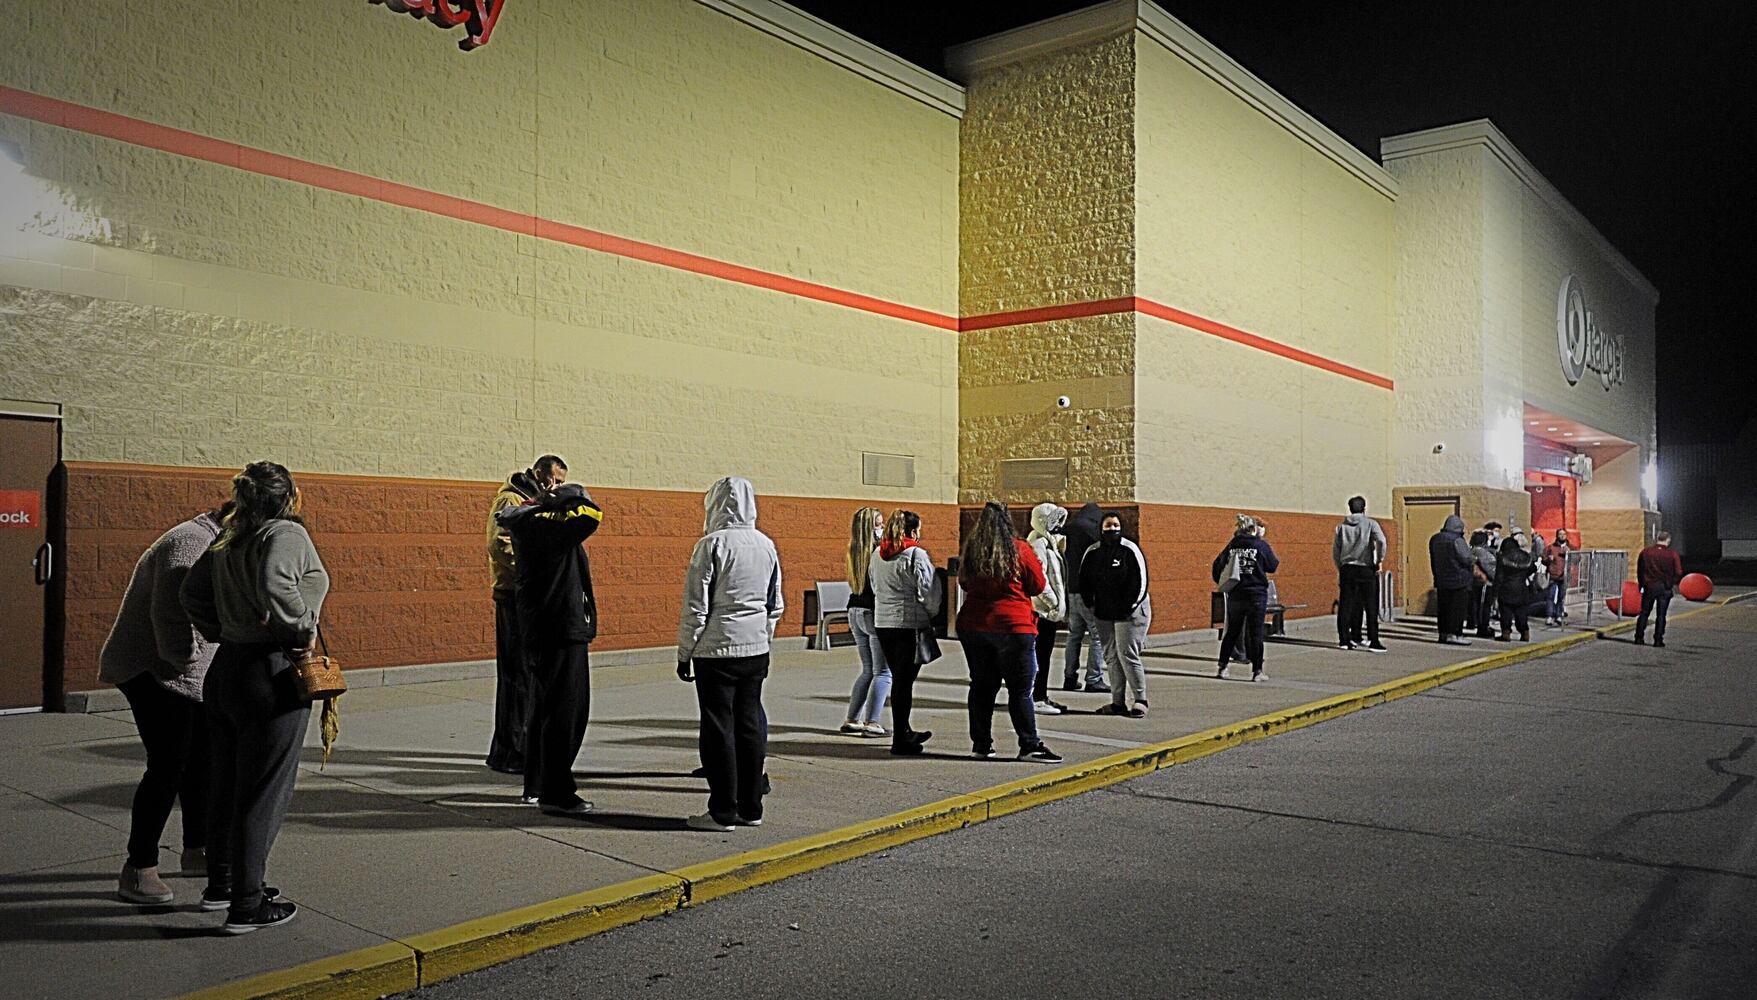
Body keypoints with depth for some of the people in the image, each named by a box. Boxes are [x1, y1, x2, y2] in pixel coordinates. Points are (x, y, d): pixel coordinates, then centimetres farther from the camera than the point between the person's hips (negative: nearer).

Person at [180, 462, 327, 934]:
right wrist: (303, 630, -18)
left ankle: (221, 884, 35)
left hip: (226, 669, 9)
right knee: (263, 790, 1)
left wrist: (220, 632, 19)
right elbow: (276, 587, -31)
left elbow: (192, 591, 13)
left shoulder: (229, 539, 10)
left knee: (226, 783, 20)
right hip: (271, 674, -8)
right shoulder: (287, 533, -15)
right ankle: (246, 906, 9)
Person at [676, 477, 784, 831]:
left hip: (716, 650, -6)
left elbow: (695, 606, -11)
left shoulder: (712, 544, -12)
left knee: (718, 729, 1)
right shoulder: (767, 546, 6)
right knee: (749, 725, 12)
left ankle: (723, 812, 6)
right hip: (755, 650, 6)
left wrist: (685, 652, -2)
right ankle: (750, 808, 18)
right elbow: (776, 605, 12)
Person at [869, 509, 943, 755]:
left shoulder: (878, 555, 10)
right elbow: (930, 592, -11)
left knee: (898, 679, 18)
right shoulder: (916, 555, -12)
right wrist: (934, 615, 5)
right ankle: (900, 741, 1)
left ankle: (904, 732, 30)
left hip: (882, 623, 7)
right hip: (910, 624, -7)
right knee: (905, 681, -2)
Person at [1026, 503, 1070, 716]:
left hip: (1049, 612, 10)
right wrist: (1054, 603, -19)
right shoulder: (1039, 544, -14)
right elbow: (1039, 578, -22)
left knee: (1045, 656, 13)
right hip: (1043, 611, -10)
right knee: (1040, 656, -7)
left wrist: (1060, 606, 18)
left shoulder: (1049, 543, 19)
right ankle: (1036, 699, -4)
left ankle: (1041, 696, 19)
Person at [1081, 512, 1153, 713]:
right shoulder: (1091, 553, 6)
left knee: (1128, 655, -10)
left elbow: (1140, 581, -10)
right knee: (1111, 657, 7)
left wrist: (1130, 606, -11)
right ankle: (1118, 702, 14)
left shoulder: (1130, 550, -8)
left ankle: (1140, 699, 1)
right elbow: (1084, 581, 15)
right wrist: (1091, 606, 8)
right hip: (1104, 615, 6)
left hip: (1130, 613, -6)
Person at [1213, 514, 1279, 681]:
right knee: (1255, 633, 3)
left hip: (1235, 596, 3)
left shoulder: (1232, 545, 2)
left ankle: (1222, 667, 14)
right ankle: (1257, 671, 4)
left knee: (1231, 632, 14)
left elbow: (1218, 565, 0)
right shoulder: (1261, 545, -6)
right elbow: (1273, 566, 2)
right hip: (1256, 594, -3)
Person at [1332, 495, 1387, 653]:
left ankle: (1344, 640, 6)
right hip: (1366, 569, -3)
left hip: (1347, 569, 3)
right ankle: (1373, 641, 0)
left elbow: (1335, 550, 9)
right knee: (1371, 607, 2)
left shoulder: (1341, 526, 9)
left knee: (1346, 606, 6)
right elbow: (1381, 541, -17)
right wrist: (1379, 560, -6)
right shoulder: (1370, 524, -1)